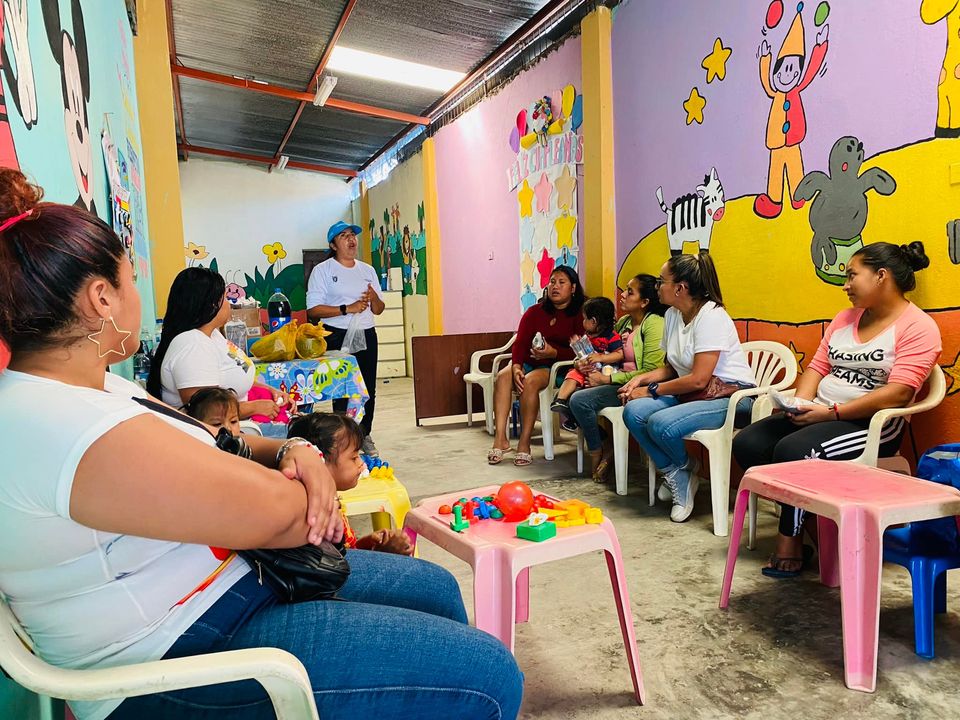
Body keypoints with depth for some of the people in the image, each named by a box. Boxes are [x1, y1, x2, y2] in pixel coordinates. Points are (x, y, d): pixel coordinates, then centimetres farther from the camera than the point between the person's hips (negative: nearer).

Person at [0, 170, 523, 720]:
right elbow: (274, 511, -27)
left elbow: (208, 445, 12)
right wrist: (314, 499, -4)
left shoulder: (97, 387, 7)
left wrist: (293, 451, -9)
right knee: (488, 675, -14)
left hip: (230, 576, 10)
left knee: (434, 588, 16)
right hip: (182, 654, -10)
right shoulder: (63, 428, -27)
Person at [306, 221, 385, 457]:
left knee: (368, 389, 7)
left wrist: (374, 298, -7)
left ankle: (364, 436, 22)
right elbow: (313, 309, -11)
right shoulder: (322, 270, -1)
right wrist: (347, 309, -18)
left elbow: (378, 310, 16)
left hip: (366, 335, 5)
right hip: (338, 337, -5)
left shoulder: (368, 270, 14)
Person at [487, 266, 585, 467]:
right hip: (529, 362, 5)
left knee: (530, 381, -34)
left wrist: (553, 352, -24)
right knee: (502, 377, -26)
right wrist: (516, 367, -15)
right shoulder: (535, 312, 14)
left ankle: (524, 443, -27)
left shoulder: (579, 316, 1)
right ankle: (500, 438, -27)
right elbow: (520, 342, 3)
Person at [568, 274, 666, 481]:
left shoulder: (654, 324, -11)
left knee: (580, 400, -21)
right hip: (619, 382, 9)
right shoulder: (623, 321, 14)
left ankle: (597, 453, 0)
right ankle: (605, 445, 1)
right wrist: (593, 364, 3)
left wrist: (607, 379, -16)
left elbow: (651, 373, -18)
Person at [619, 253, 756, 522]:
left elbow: (698, 379, -23)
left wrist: (651, 390, -14)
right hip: (691, 393, 8)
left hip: (728, 397, -8)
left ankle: (684, 470, 5)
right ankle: (676, 476, 0)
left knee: (661, 424, -31)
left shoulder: (711, 316, -18)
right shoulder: (672, 315, 8)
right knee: (633, 412, -17)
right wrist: (641, 379, -3)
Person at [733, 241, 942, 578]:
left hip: (872, 424, -7)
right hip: (819, 415, 7)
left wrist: (831, 412, -21)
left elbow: (898, 393, -17)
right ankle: (798, 519, -2)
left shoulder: (918, 327, -6)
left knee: (792, 451, -31)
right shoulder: (846, 317, 16)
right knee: (747, 444, -14)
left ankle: (791, 540, -10)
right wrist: (800, 405, -8)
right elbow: (818, 366, 12)